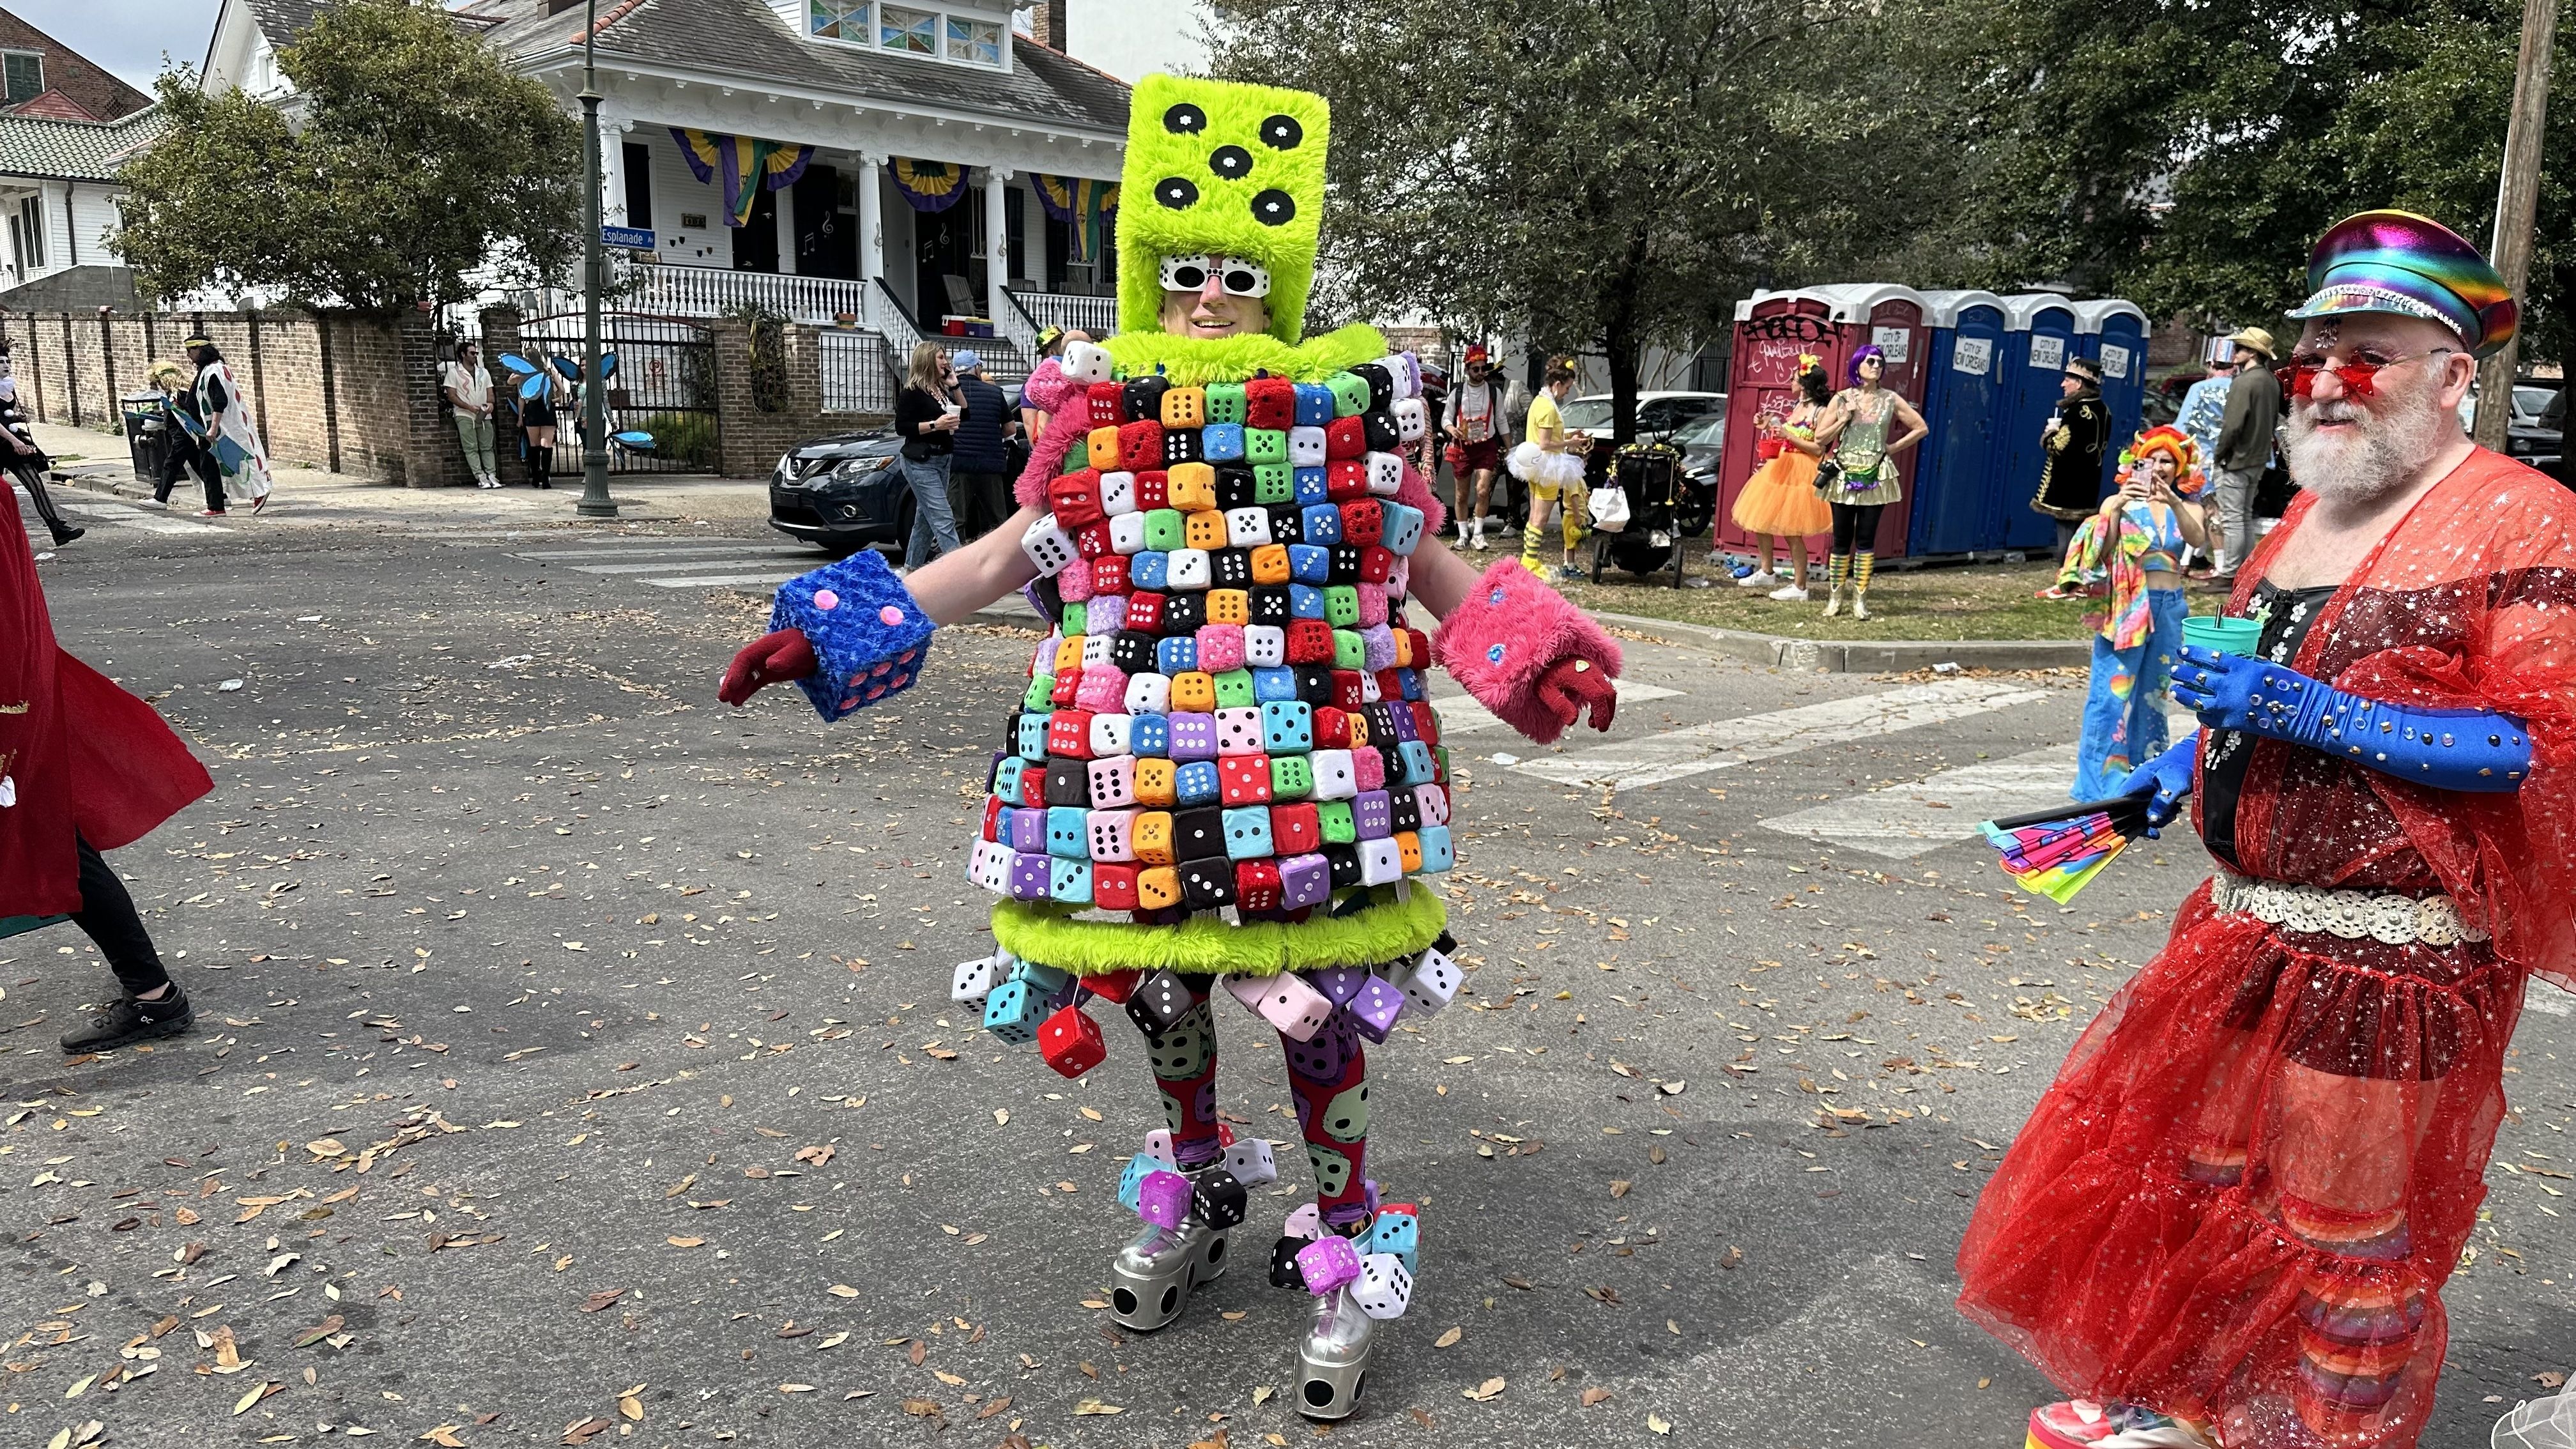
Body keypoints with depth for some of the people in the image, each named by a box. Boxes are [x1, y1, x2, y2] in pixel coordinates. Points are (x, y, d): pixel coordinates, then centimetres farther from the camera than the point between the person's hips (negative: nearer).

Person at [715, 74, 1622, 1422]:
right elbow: (1007, 556, 8)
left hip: (1304, 772, -2)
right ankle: (1193, 1188, 43)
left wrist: (1537, 650, -6)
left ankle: (1350, 1247, 26)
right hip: (1136, 771, 2)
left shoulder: (1347, 406, 1)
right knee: (1163, 986, 15)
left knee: (1317, 1009, 5)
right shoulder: (1096, 414, 5)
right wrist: (822, 635, 3)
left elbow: (1422, 555, 8)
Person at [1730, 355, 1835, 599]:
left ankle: (1800, 587, -2)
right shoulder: (1795, 407, 12)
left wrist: (1788, 437, -21)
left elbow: (1819, 449, -16)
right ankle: (1767, 573, 25)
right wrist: (1769, 427, 13)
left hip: (1801, 475, -9)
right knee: (1759, 520, 11)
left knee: (1790, 531, -9)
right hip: (1779, 469, 9)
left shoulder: (1821, 412, -12)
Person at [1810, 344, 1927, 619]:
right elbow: (1820, 439, 0)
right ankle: (1835, 598, 8)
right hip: (1844, 476, 0)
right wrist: (1845, 418, -9)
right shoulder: (1841, 399, 2)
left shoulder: (1890, 400, 4)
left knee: (1866, 539, 2)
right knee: (1842, 539, 2)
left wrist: (1893, 448, 3)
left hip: (1875, 478, 0)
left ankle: (1860, 599, 6)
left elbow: (1921, 428, 10)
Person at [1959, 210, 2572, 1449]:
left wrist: (2306, 713, -27)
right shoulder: (2306, 516, 11)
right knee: (2198, 1171, 19)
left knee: (2349, 1237, 7)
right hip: (2246, 929, 8)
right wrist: (2184, 763, 12)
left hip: (2391, 957, -8)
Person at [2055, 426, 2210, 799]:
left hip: (2169, 609, 3)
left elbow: (2198, 540, -14)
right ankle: (2104, 780, 0)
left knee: (2154, 694, 11)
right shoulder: (2118, 502, 0)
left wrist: (2174, 503, -31)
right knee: (2113, 691, -5)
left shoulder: (2187, 509, 6)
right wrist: (2117, 509, -29)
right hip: (2124, 609, -3)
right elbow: (2102, 549, -13)